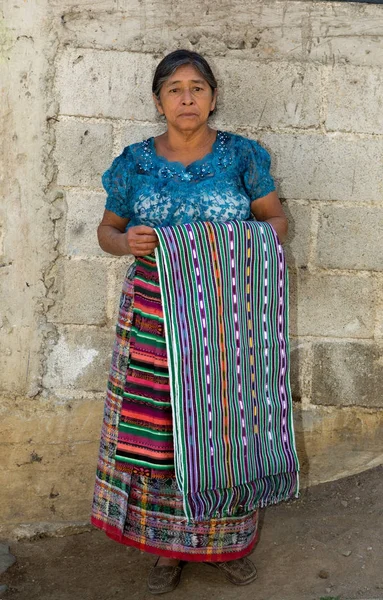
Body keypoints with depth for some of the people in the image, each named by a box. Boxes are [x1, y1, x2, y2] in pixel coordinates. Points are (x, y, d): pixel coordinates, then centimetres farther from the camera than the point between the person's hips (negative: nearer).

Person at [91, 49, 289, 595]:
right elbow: (107, 229, 12)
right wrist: (127, 242, -11)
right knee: (155, 429, 3)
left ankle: (228, 541, 29)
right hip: (153, 315, 1)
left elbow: (275, 216, 10)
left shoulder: (242, 155, 2)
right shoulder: (135, 162, 4)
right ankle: (167, 545, 25)